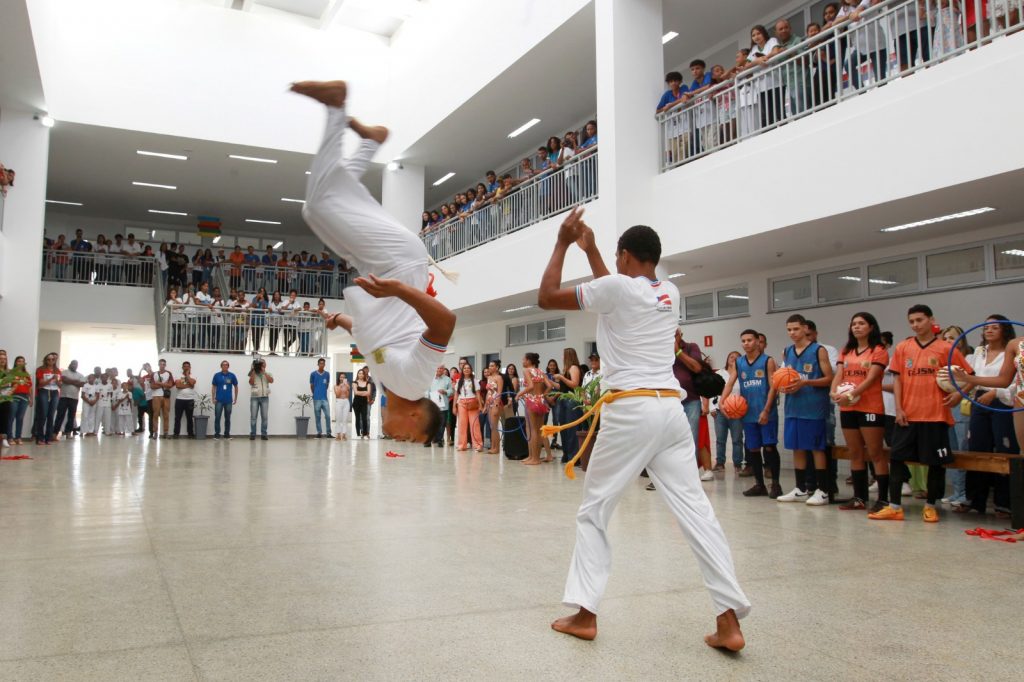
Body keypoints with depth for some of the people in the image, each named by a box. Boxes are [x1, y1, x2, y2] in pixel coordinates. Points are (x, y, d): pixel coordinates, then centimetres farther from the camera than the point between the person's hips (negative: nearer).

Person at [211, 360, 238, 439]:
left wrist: (235, 398, 6)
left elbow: (236, 387, 9)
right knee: (217, 417, -2)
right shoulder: (217, 375, 0)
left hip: (228, 400, 1)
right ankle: (217, 434, 6)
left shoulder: (232, 375, 1)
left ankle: (227, 434, 15)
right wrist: (213, 398, -1)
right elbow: (213, 387, 6)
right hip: (219, 400, -1)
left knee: (227, 418, 7)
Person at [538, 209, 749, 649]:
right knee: (695, 510, 3)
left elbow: (546, 298, 2)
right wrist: (590, 250, 37)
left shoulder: (616, 286, -5)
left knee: (593, 512, 8)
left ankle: (584, 614, 10)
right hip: (670, 410, 6)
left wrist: (563, 244, 11)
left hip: (630, 412, -6)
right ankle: (729, 621, 1)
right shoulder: (670, 294, 15)